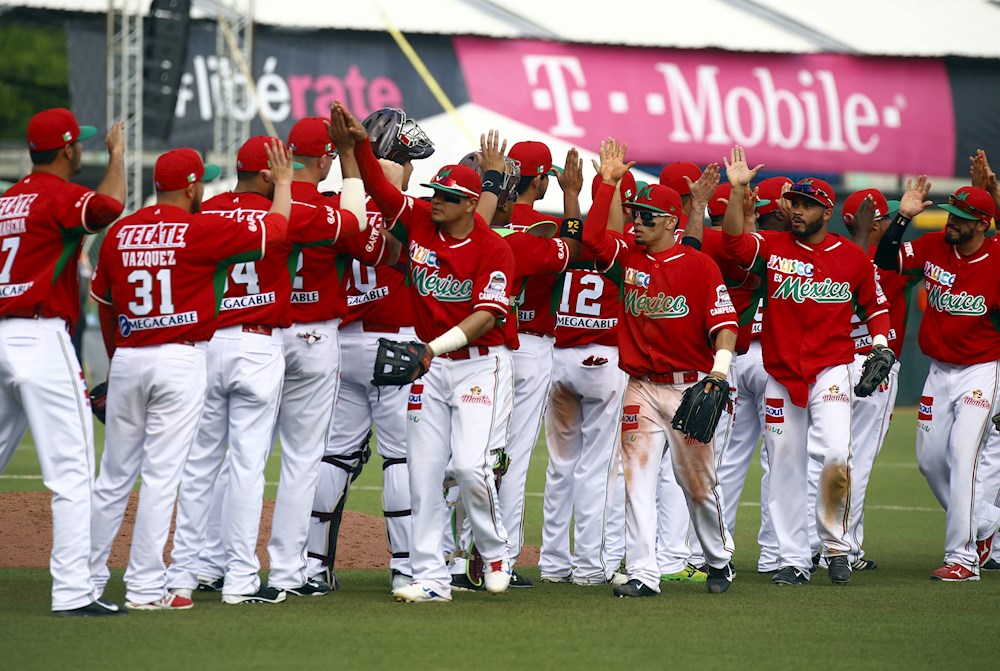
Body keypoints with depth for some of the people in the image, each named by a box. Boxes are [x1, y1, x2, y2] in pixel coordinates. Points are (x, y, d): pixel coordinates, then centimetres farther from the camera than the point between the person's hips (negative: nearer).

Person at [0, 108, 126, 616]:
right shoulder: (59, 195, -8)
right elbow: (109, 207, -27)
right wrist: (116, 153, -9)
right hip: (41, 340, -8)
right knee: (71, 470, -9)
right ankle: (72, 591, -15)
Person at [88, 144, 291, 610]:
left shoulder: (119, 233, 7)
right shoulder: (200, 230, -8)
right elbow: (275, 229, -1)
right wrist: (284, 184, 16)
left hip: (127, 360, 5)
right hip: (180, 359, -5)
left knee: (115, 476, 13)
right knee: (162, 474, -4)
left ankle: (89, 576, 18)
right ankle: (145, 587, -4)